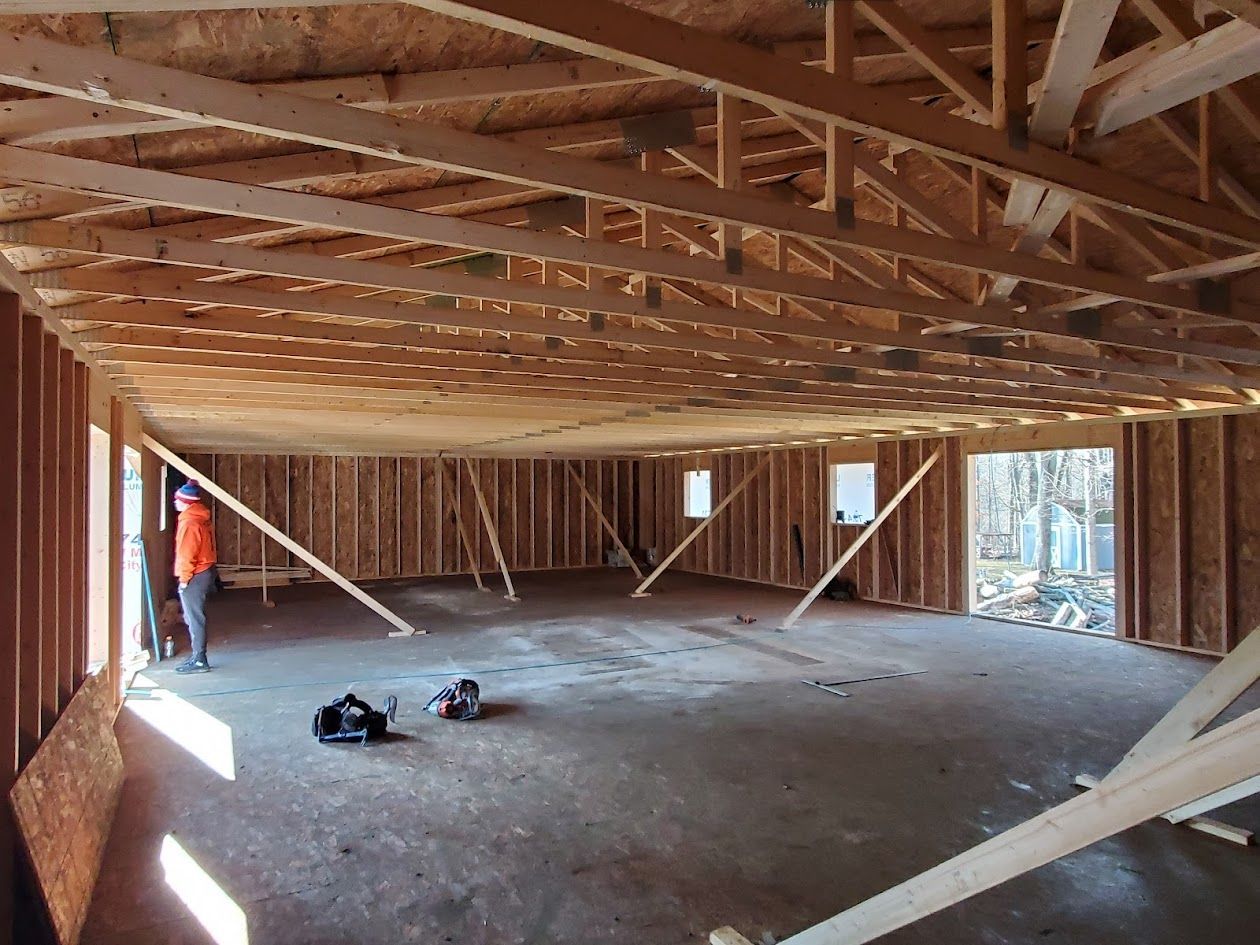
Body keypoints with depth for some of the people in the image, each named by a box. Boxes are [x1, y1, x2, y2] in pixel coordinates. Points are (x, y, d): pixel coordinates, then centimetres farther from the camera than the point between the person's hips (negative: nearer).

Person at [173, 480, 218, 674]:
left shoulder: (189, 523, -18)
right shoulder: (202, 518, 12)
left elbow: (187, 554, -20)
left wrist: (184, 578, -13)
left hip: (195, 577, -10)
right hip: (206, 571, 10)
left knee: (195, 619, -3)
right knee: (193, 617, 18)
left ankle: (199, 661, 2)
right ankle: (197, 656, 25)